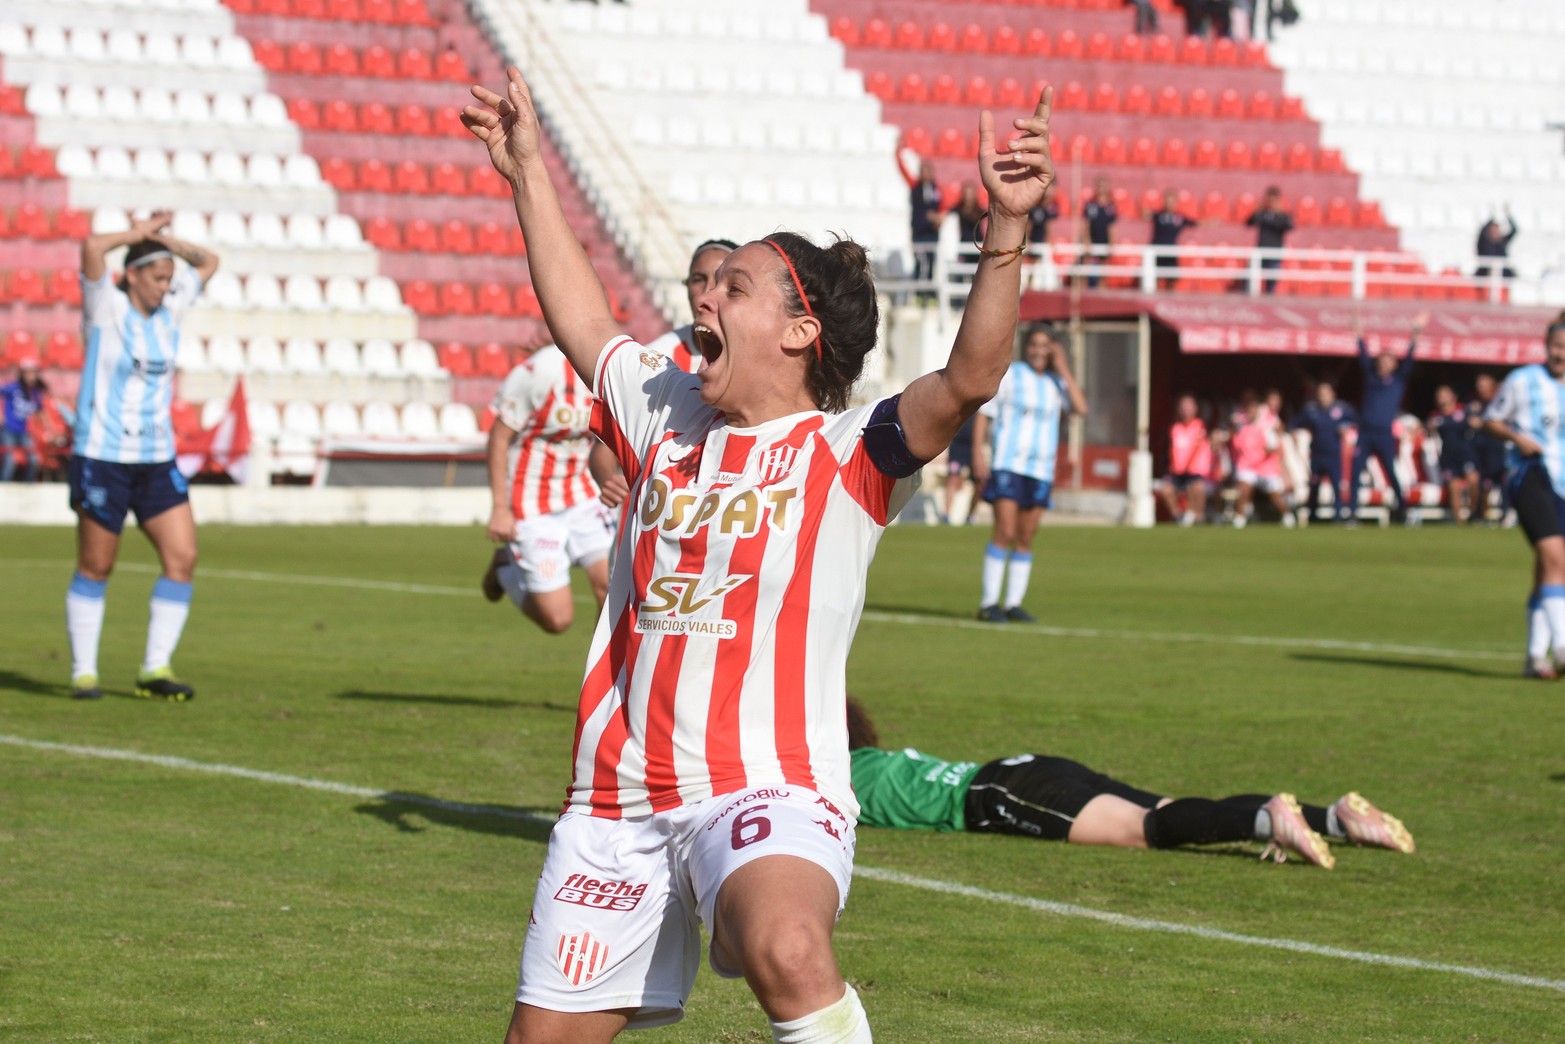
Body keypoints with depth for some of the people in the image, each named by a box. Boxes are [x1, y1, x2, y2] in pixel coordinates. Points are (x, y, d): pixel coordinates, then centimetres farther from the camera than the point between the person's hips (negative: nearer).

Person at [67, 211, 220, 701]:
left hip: (156, 461, 6)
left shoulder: (168, 310, 9)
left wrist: (164, 239, 7)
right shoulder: (106, 308, -7)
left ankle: (156, 669, 0)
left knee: (182, 558, -6)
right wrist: (137, 234, -9)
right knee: (95, 568, 2)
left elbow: (208, 262, 21)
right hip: (102, 457, -5)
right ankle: (83, 672, 12)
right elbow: (92, 248, -24)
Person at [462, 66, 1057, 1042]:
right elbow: (583, 322, 30)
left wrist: (1006, 228, -30)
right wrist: (530, 174, 35)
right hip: (617, 798, 6)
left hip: (767, 789, -6)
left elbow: (971, 376, -18)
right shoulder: (668, 416, 15)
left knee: (786, 951, -38)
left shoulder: (849, 452, -2)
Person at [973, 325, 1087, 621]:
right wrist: (978, 454, -11)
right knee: (1005, 533, -13)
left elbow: (1080, 408, -4)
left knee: (1026, 538, 5)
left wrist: (1063, 369, -5)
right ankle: (989, 603, -12)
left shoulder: (1056, 382, 12)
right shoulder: (1009, 374, 2)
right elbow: (983, 412, 0)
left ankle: (1014, 603, 11)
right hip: (1007, 464, -4)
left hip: (1041, 470, 5)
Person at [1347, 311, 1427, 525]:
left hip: (1385, 435, -2)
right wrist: (1360, 336, -4)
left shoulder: (1398, 380, 8)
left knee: (1391, 473, 4)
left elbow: (1408, 360, -1)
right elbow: (1364, 357, 6)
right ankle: (1352, 512, -6)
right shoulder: (1370, 377, 12)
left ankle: (1402, 509, 20)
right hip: (1365, 434, 2)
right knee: (1355, 473, -6)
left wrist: (1415, 335, -10)